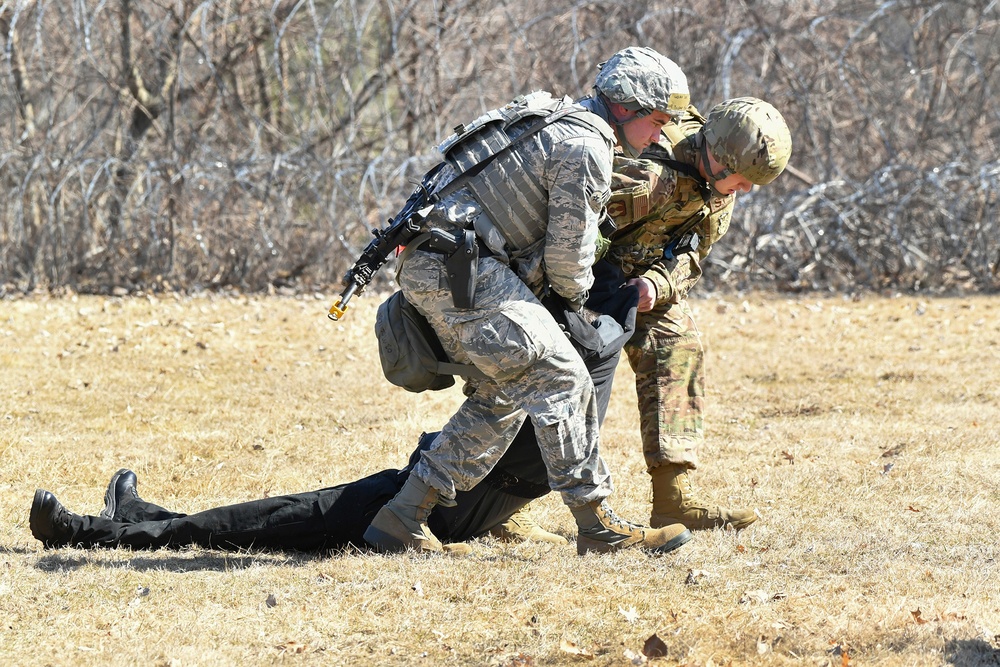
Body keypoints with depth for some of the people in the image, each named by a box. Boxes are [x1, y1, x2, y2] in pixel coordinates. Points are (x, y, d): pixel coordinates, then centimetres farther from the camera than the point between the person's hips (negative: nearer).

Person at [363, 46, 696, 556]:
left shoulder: (551, 121, 21)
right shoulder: (585, 149, -11)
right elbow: (567, 253, -7)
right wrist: (575, 293, 14)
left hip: (427, 269, 10)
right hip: (464, 270, -10)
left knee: (502, 397, 14)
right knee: (559, 379, -8)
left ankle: (402, 519, 12)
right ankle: (598, 525, -7)